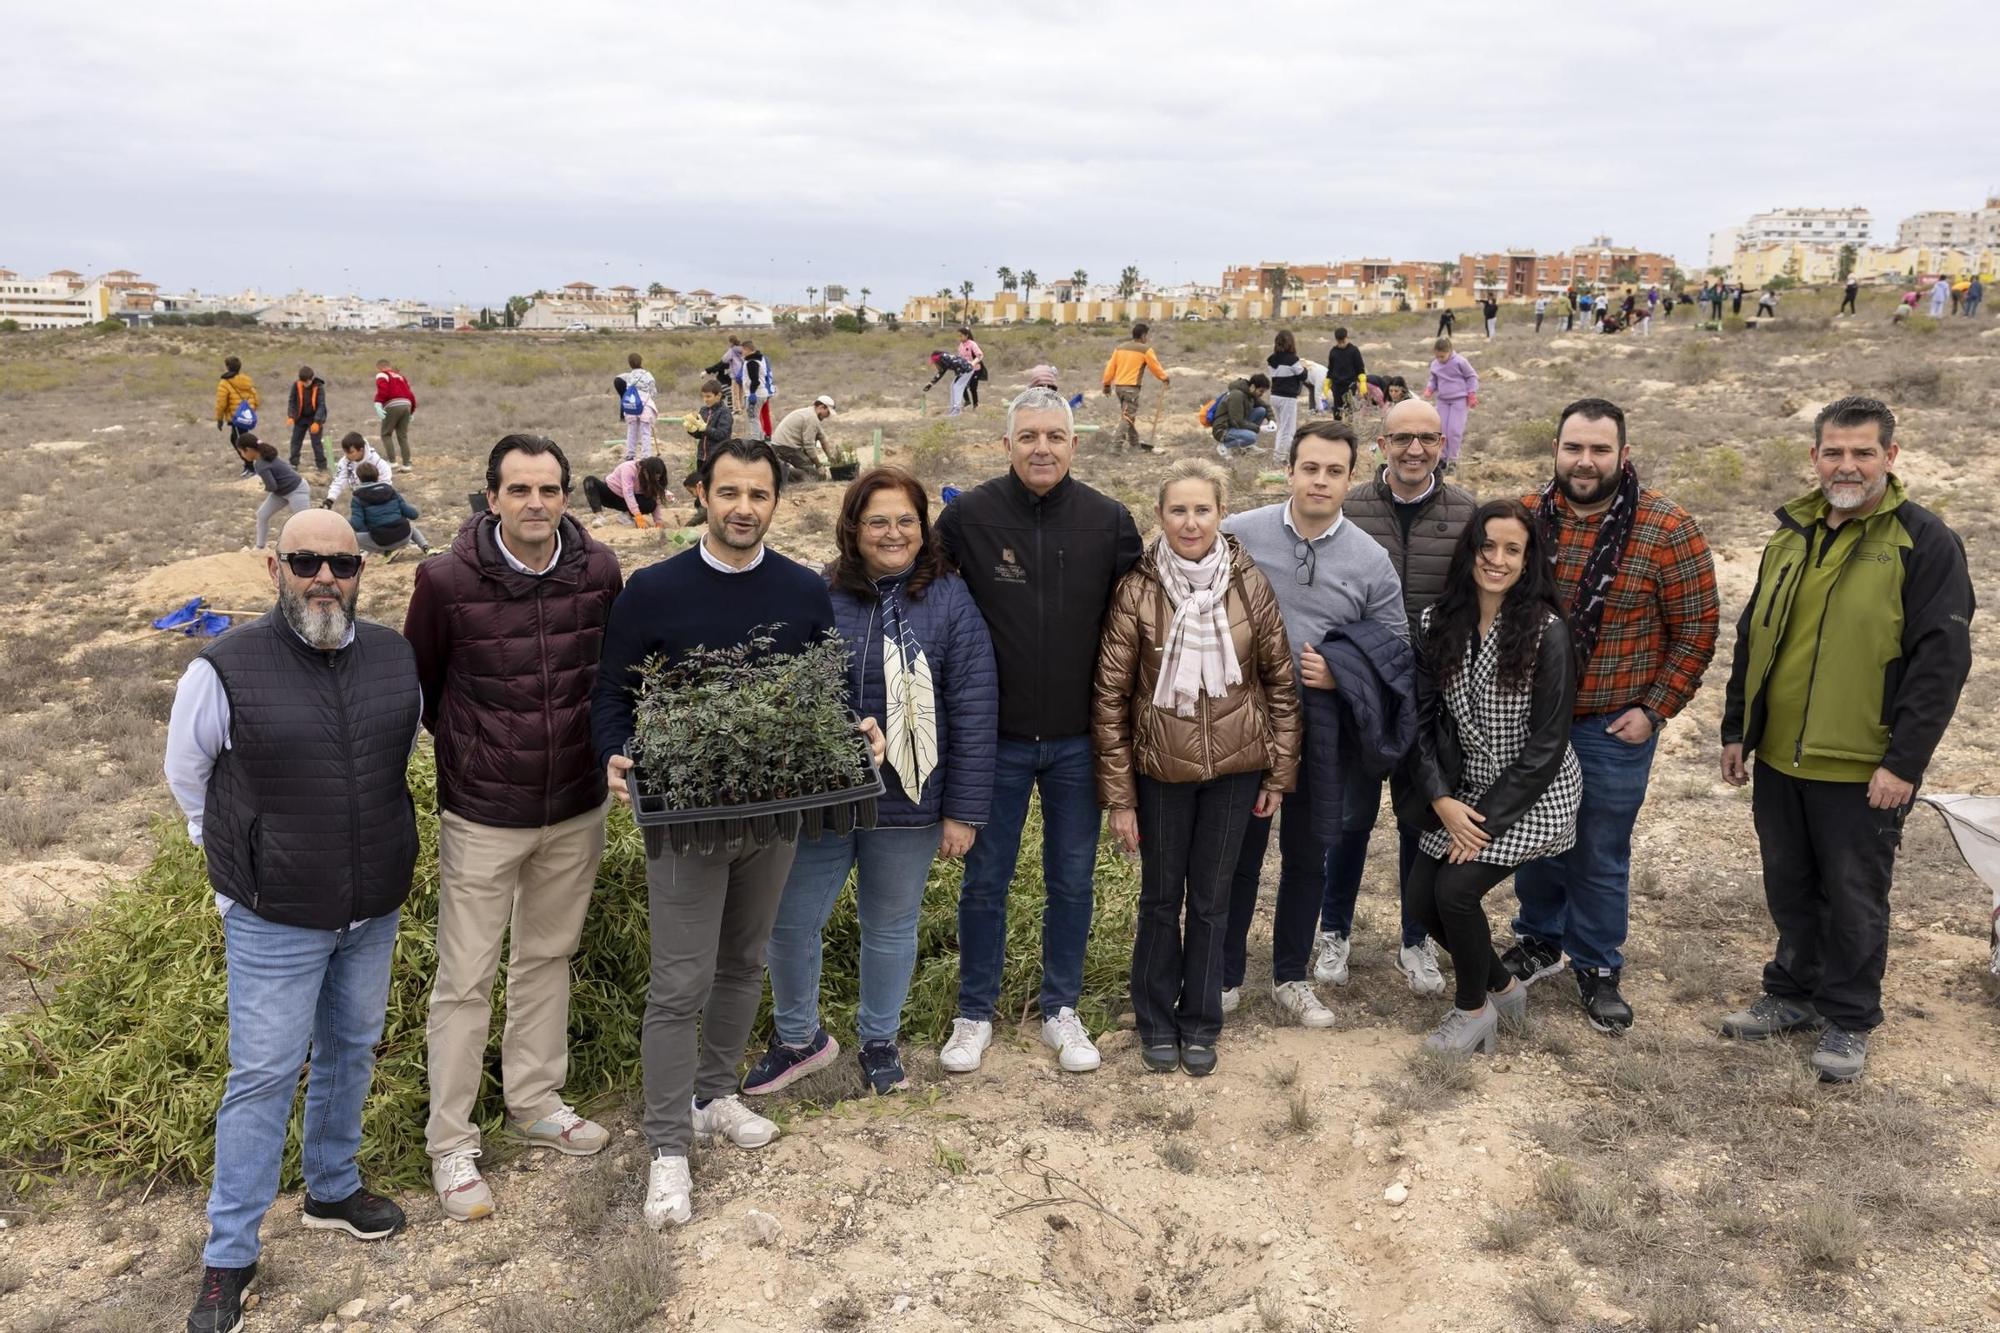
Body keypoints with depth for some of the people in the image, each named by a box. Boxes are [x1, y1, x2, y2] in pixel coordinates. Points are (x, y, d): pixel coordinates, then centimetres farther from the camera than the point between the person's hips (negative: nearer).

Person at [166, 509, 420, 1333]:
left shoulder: (397, 659, -4)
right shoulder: (224, 670, -15)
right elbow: (188, 779, 2)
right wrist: (246, 866, 11)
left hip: (376, 909, 4)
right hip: (274, 922, -4)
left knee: (350, 1052, 19)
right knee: (264, 1076, 5)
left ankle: (332, 1189, 41)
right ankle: (228, 1255, 22)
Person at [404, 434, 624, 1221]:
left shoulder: (599, 572, -6)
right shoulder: (446, 581, -15)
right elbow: (417, 684, 0)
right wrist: (469, 750, 2)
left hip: (578, 808, 4)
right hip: (483, 816, -3)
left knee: (548, 957, 19)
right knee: (465, 979, 5)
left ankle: (536, 1104, 37)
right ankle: (450, 1144, 21)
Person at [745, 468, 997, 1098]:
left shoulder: (950, 601, -7)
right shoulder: (818, 596, -3)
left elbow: (974, 713, -8)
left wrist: (964, 810, -9)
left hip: (907, 804, -1)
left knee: (891, 928, 15)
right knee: (791, 923, 8)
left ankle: (879, 1040, 38)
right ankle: (798, 1038, 33)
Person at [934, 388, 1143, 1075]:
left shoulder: (1110, 521, -4)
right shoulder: (968, 516, -9)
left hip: (1079, 738, 2)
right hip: (997, 737, -1)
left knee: (1072, 880, 13)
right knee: (985, 878, 10)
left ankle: (1061, 1010, 31)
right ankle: (974, 1013, 28)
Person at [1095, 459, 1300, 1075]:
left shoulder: (1251, 584, -6)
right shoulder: (1137, 590, -11)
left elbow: (1281, 682, 2)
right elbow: (1110, 695, -8)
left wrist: (1280, 773, 3)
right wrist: (1118, 793, -8)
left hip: (1234, 769, 1)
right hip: (1160, 770, -1)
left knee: (1211, 899, 14)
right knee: (1161, 898, 13)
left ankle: (1201, 1023, 32)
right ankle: (1157, 1022, 33)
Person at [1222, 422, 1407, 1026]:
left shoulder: (1371, 560, -3)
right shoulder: (1238, 535, -7)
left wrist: (1342, 675, -13)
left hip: (1324, 730, 2)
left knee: (1307, 857, 14)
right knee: (1238, 853, 9)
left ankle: (1291, 977, 32)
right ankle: (1225, 976, 26)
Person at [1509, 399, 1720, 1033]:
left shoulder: (1668, 530, -13)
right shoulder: (1527, 517, -4)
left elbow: (1695, 630, -7)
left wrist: (1654, 710, -10)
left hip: (1613, 727, -3)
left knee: (1601, 855, 10)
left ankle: (1596, 968, 30)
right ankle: (1539, 941, 39)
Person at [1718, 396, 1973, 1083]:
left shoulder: (1925, 542, -10)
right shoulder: (1792, 534, 8)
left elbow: (1941, 660, -14)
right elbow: (1752, 639, 15)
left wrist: (1903, 762, -18)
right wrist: (1736, 730, 14)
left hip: (1862, 768, -5)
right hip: (1778, 758, 6)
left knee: (1854, 897, 8)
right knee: (1789, 887, 17)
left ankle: (1848, 1020, 25)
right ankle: (1793, 993, 35)